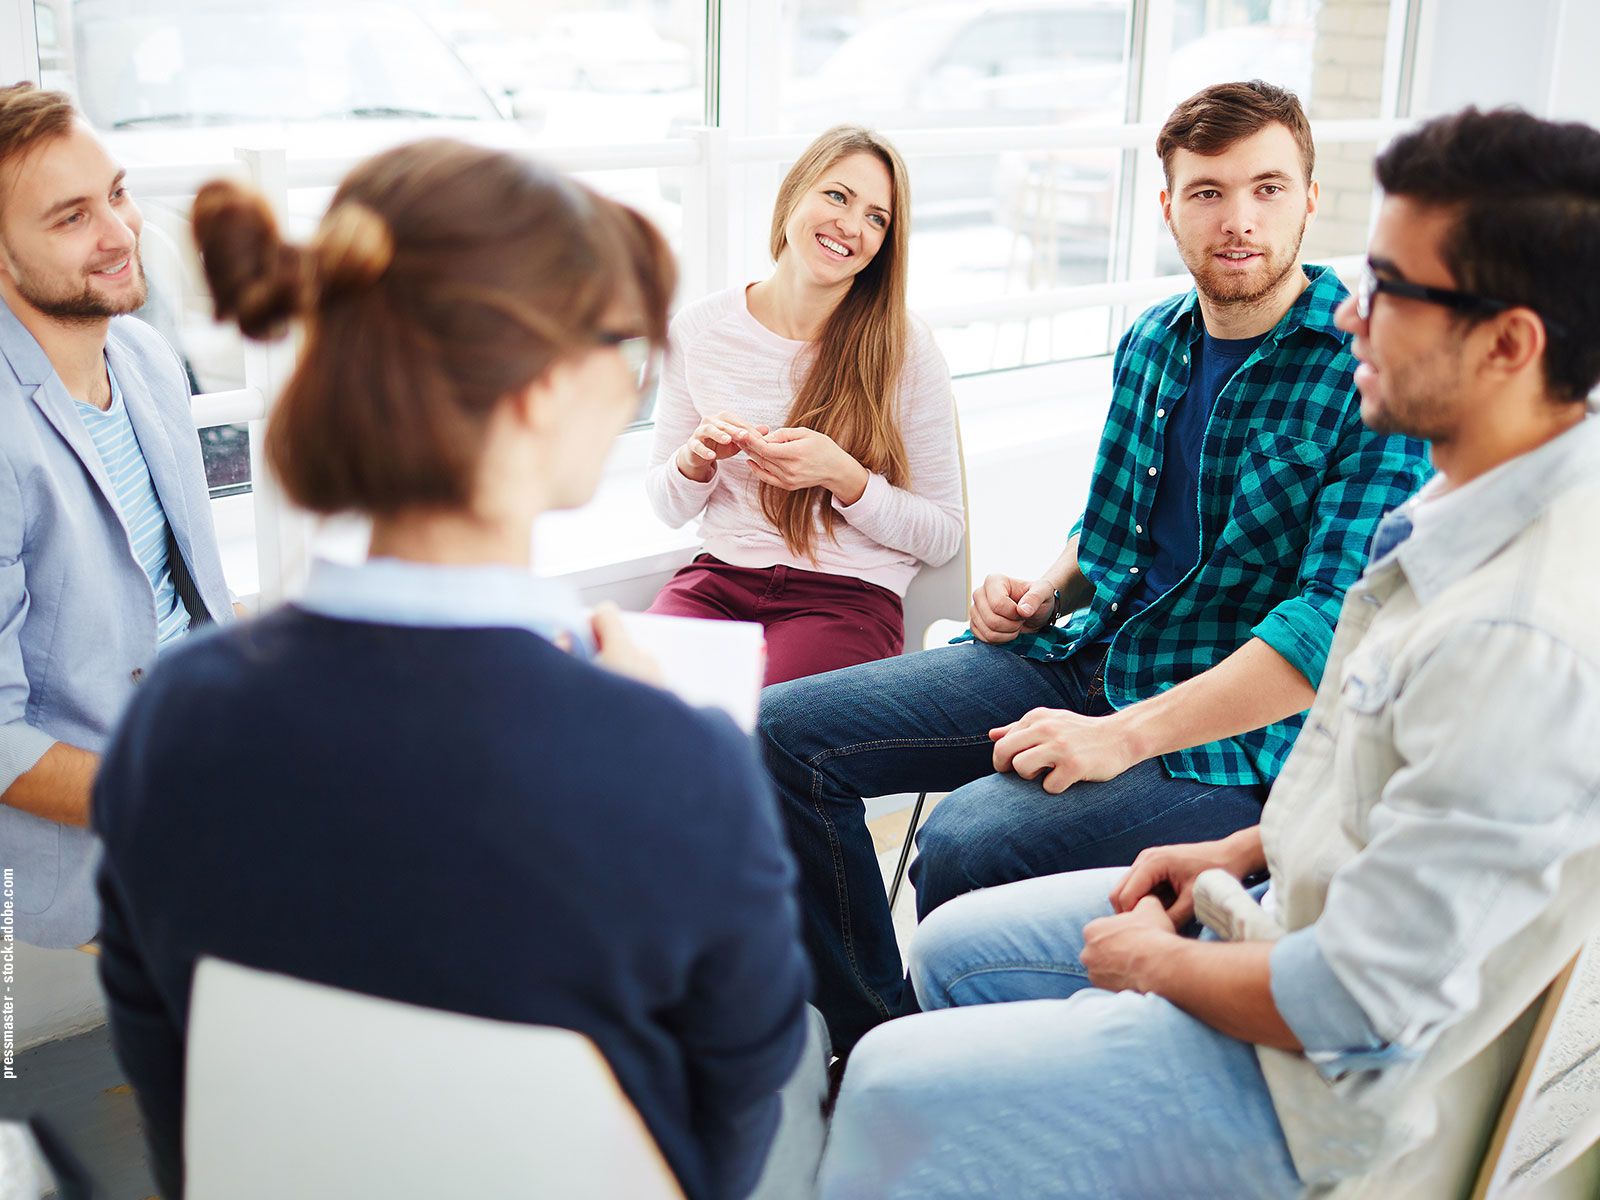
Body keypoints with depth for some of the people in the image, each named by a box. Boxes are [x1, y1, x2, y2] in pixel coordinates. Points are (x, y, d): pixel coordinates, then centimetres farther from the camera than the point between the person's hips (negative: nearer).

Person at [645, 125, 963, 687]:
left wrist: (842, 477, -17)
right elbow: (669, 507, 11)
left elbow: (943, 535, -2)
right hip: (719, 577, 3)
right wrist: (697, 457, -12)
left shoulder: (906, 350, -5)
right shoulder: (698, 330, 2)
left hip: (847, 596, -2)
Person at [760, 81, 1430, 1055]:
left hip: (1234, 735, -7)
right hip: (1087, 661, 7)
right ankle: (874, 1041, 9)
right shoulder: (1153, 342, 10)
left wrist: (1124, 736, -25)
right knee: (784, 733, -2)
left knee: (968, 843, -32)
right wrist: (1043, 597, 2)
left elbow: (1340, 623, -21)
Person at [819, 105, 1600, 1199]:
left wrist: (1158, 962, -12)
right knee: (955, 948, 18)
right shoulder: (1481, 501, -3)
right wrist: (1236, 852, 9)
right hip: (1300, 912, 9)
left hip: (1327, 1086, -9)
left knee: (894, 1090, -11)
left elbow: (1355, 1010, -29)